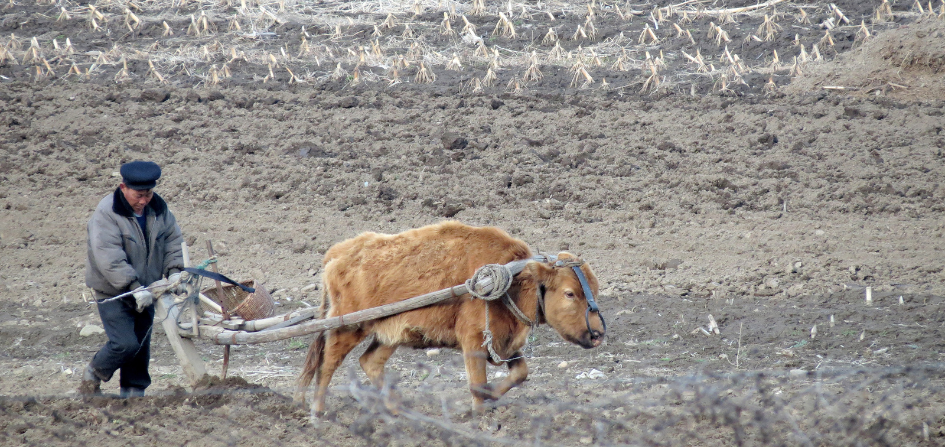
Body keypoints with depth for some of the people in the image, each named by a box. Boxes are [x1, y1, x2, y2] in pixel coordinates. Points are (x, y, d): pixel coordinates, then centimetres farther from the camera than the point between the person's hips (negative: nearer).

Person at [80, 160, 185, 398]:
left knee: (141, 347, 8)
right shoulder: (106, 213, -20)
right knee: (125, 344, -14)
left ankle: (133, 393, 19)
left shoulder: (158, 207, 1)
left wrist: (174, 270, -7)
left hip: (145, 291, 6)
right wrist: (134, 287, -31)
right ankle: (92, 376, 10)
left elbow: (173, 239, 11)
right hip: (113, 293, -6)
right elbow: (109, 258, -27)